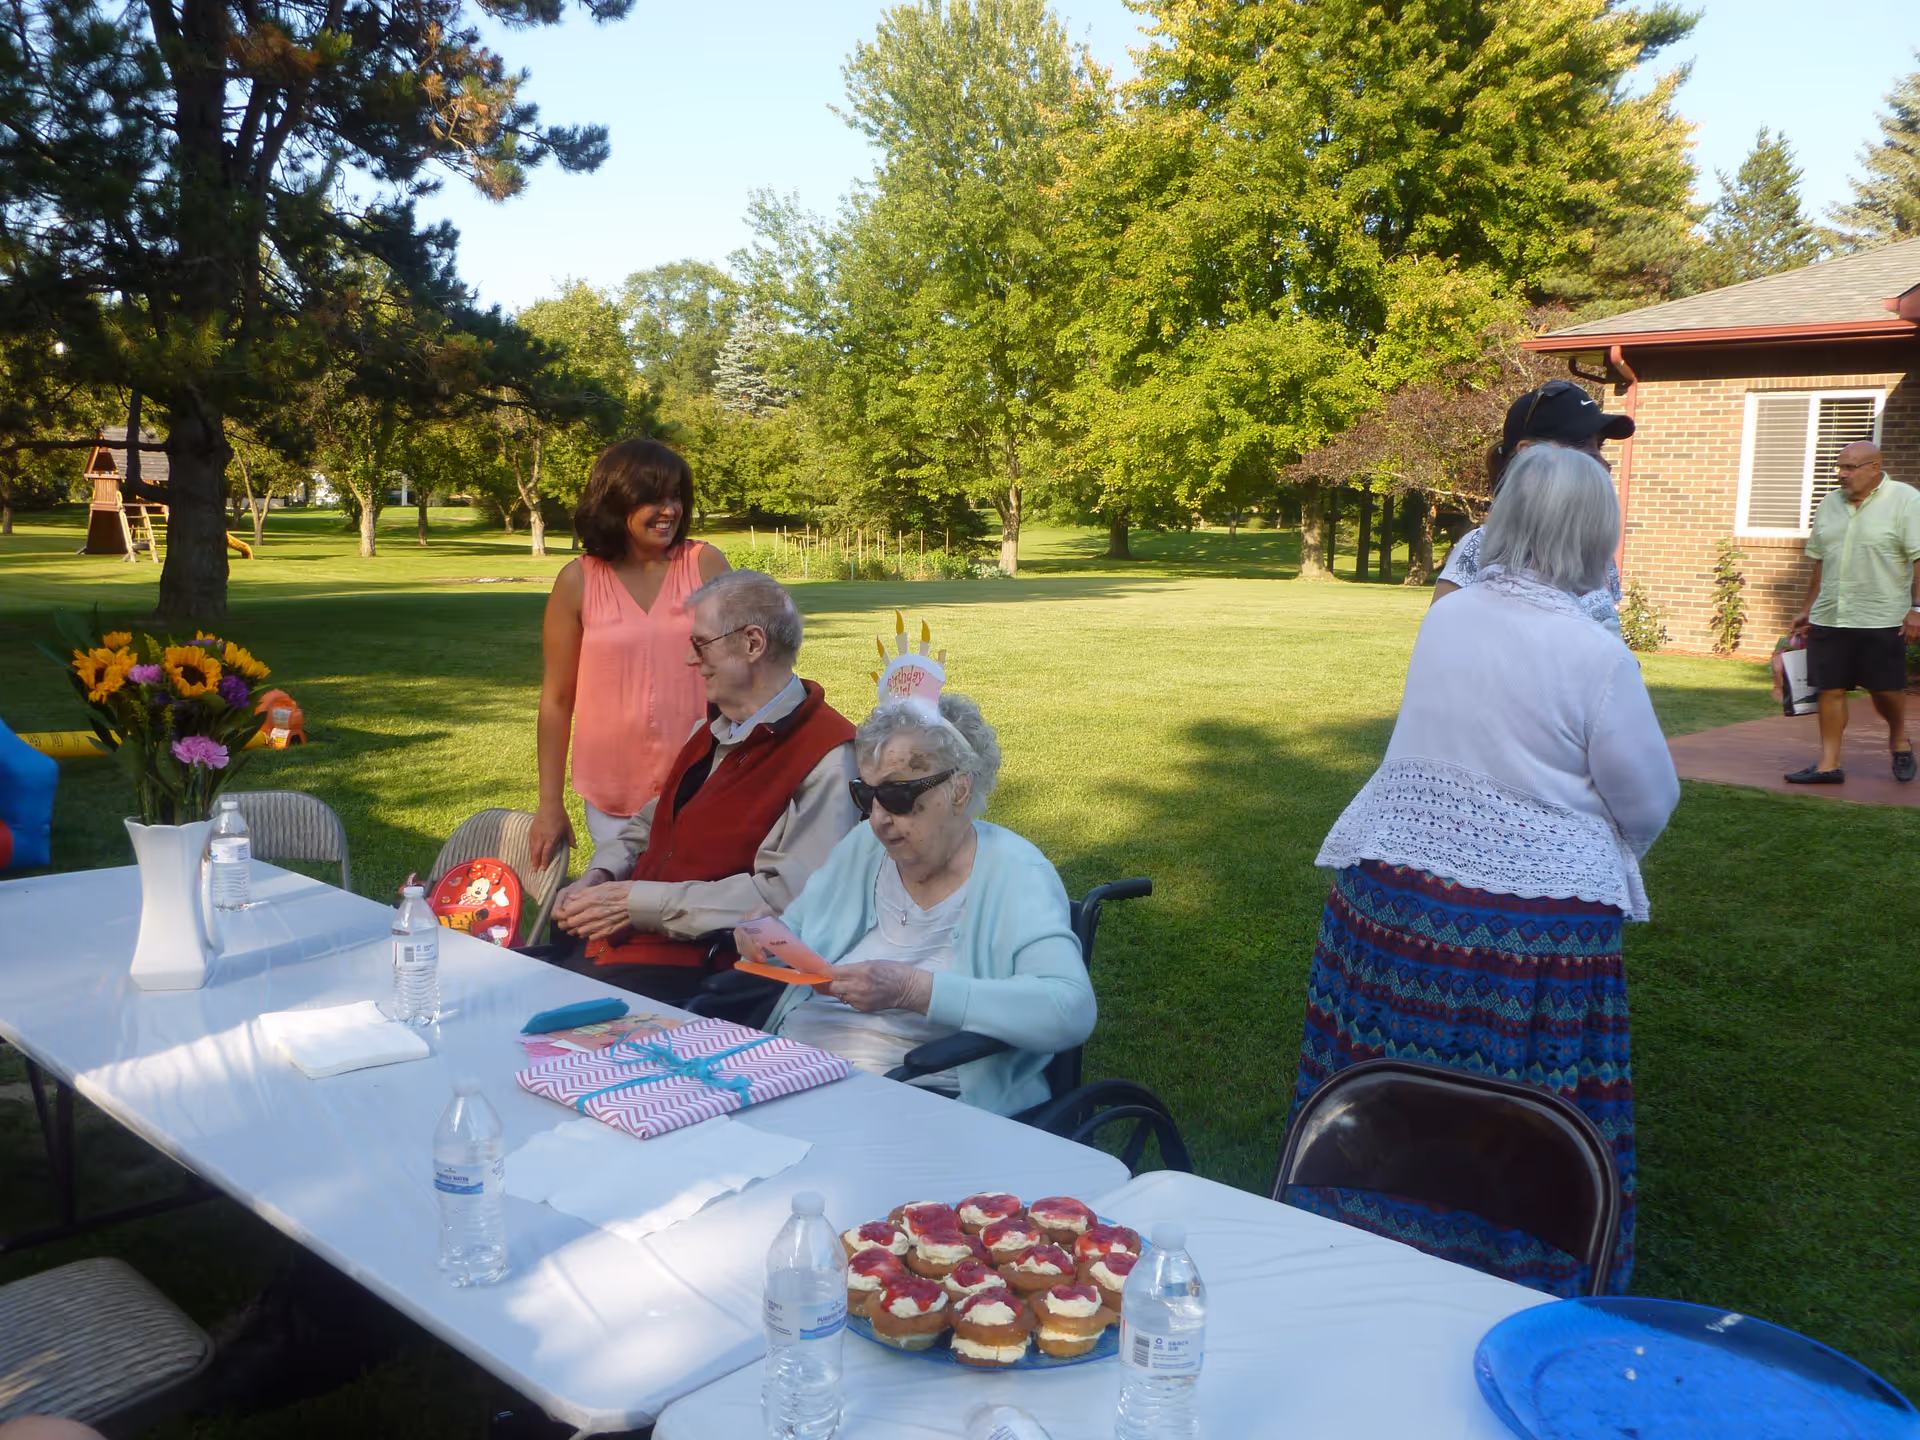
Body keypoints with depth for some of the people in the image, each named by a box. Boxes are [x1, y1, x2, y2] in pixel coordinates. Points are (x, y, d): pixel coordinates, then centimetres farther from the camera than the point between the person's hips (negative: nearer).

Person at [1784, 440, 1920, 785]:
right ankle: (1828, 764, 8)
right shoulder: (1831, 504, 12)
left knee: (1885, 689, 2)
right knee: (1830, 689, 3)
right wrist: (1808, 609, 18)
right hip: (1829, 618, 5)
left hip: (1880, 619, -5)